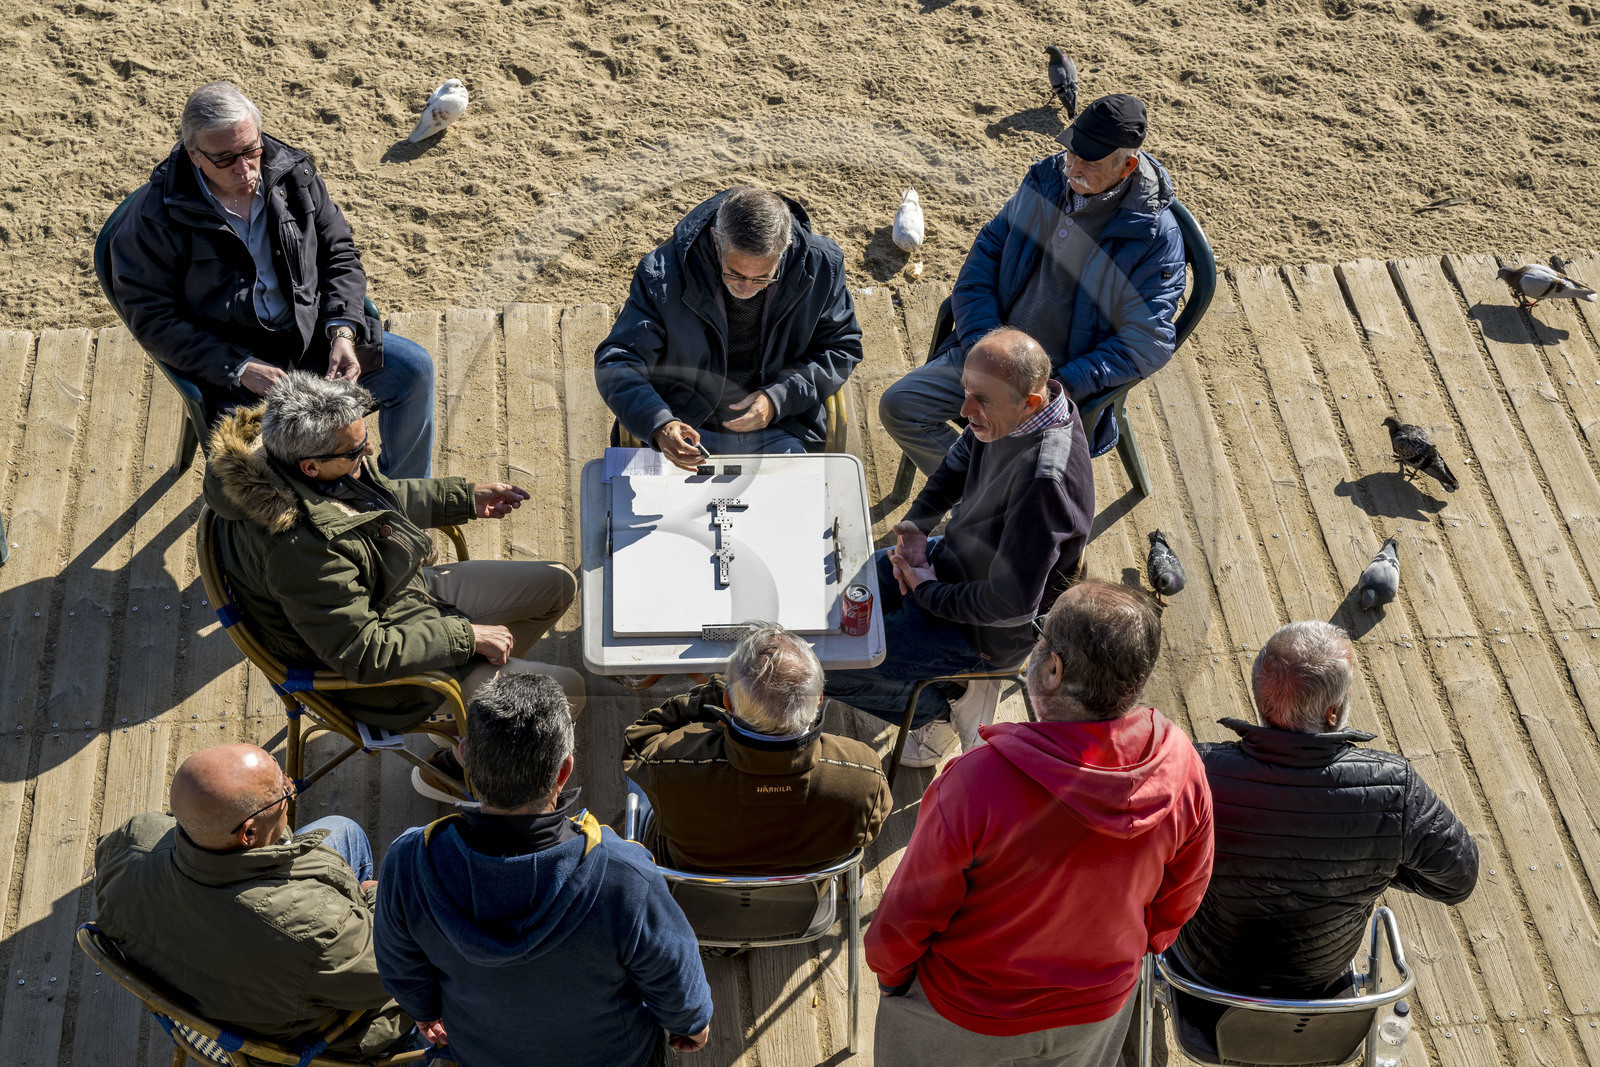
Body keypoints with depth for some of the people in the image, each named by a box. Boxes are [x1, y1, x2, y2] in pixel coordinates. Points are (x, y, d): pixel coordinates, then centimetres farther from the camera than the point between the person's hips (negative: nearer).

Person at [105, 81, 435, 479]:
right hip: (229, 362, -5)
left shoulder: (293, 173, -1)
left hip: (313, 336, 5)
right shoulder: (155, 219, -14)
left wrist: (342, 331, -9)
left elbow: (340, 254, 8)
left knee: (414, 367, -7)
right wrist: (239, 368, -21)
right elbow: (153, 320, -12)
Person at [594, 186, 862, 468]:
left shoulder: (820, 265, -10)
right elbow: (617, 362, -13)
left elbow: (841, 349, 3)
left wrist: (777, 399, -13)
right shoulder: (664, 273, -15)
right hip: (688, 431, -2)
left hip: (779, 433, 2)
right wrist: (659, 425, -33)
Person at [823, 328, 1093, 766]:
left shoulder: (1046, 481, -38)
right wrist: (915, 525, -2)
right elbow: (962, 459, 11)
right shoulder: (1010, 412, -12)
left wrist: (927, 591, -16)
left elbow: (1010, 605, -32)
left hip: (987, 631, -9)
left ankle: (937, 709, 11)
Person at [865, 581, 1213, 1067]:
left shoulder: (978, 782, -39)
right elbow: (1179, 899, -6)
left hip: (968, 1018, -4)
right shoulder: (1182, 767, -25)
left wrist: (888, 969, -1)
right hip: (1102, 1005, 4)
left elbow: (911, 911, -23)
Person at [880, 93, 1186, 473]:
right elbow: (985, 255, 6)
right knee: (898, 405, -7)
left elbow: (1146, 345, -14)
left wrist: (1061, 386, -21)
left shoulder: (1156, 237, -14)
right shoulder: (1045, 180, 1)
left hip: (1067, 378, -5)